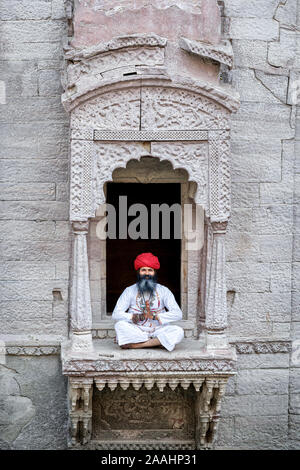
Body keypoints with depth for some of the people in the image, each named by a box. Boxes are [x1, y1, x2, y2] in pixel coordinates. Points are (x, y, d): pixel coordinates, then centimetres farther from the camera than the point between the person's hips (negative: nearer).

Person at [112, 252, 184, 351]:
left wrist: (155, 316, -20)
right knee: (120, 325, -29)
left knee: (178, 331, -27)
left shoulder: (163, 291, 6)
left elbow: (177, 314, -6)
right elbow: (116, 314, -4)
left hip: (158, 331, 1)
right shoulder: (130, 291, 6)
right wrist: (133, 317, -23)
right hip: (136, 331, -1)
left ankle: (136, 345, -26)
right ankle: (158, 342, -24)